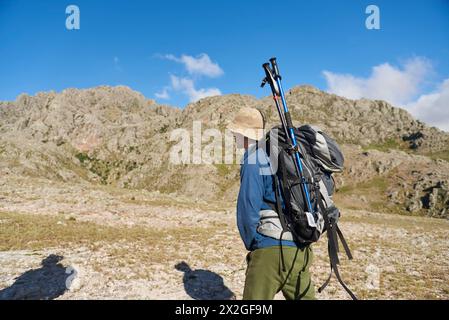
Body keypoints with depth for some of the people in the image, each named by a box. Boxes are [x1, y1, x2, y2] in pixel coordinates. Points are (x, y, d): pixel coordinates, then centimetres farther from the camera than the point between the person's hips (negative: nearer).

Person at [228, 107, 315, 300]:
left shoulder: (254, 160, -11)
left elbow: (248, 209, -15)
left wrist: (251, 244, 0)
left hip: (270, 249, -8)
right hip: (300, 249, 8)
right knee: (304, 297, 19)